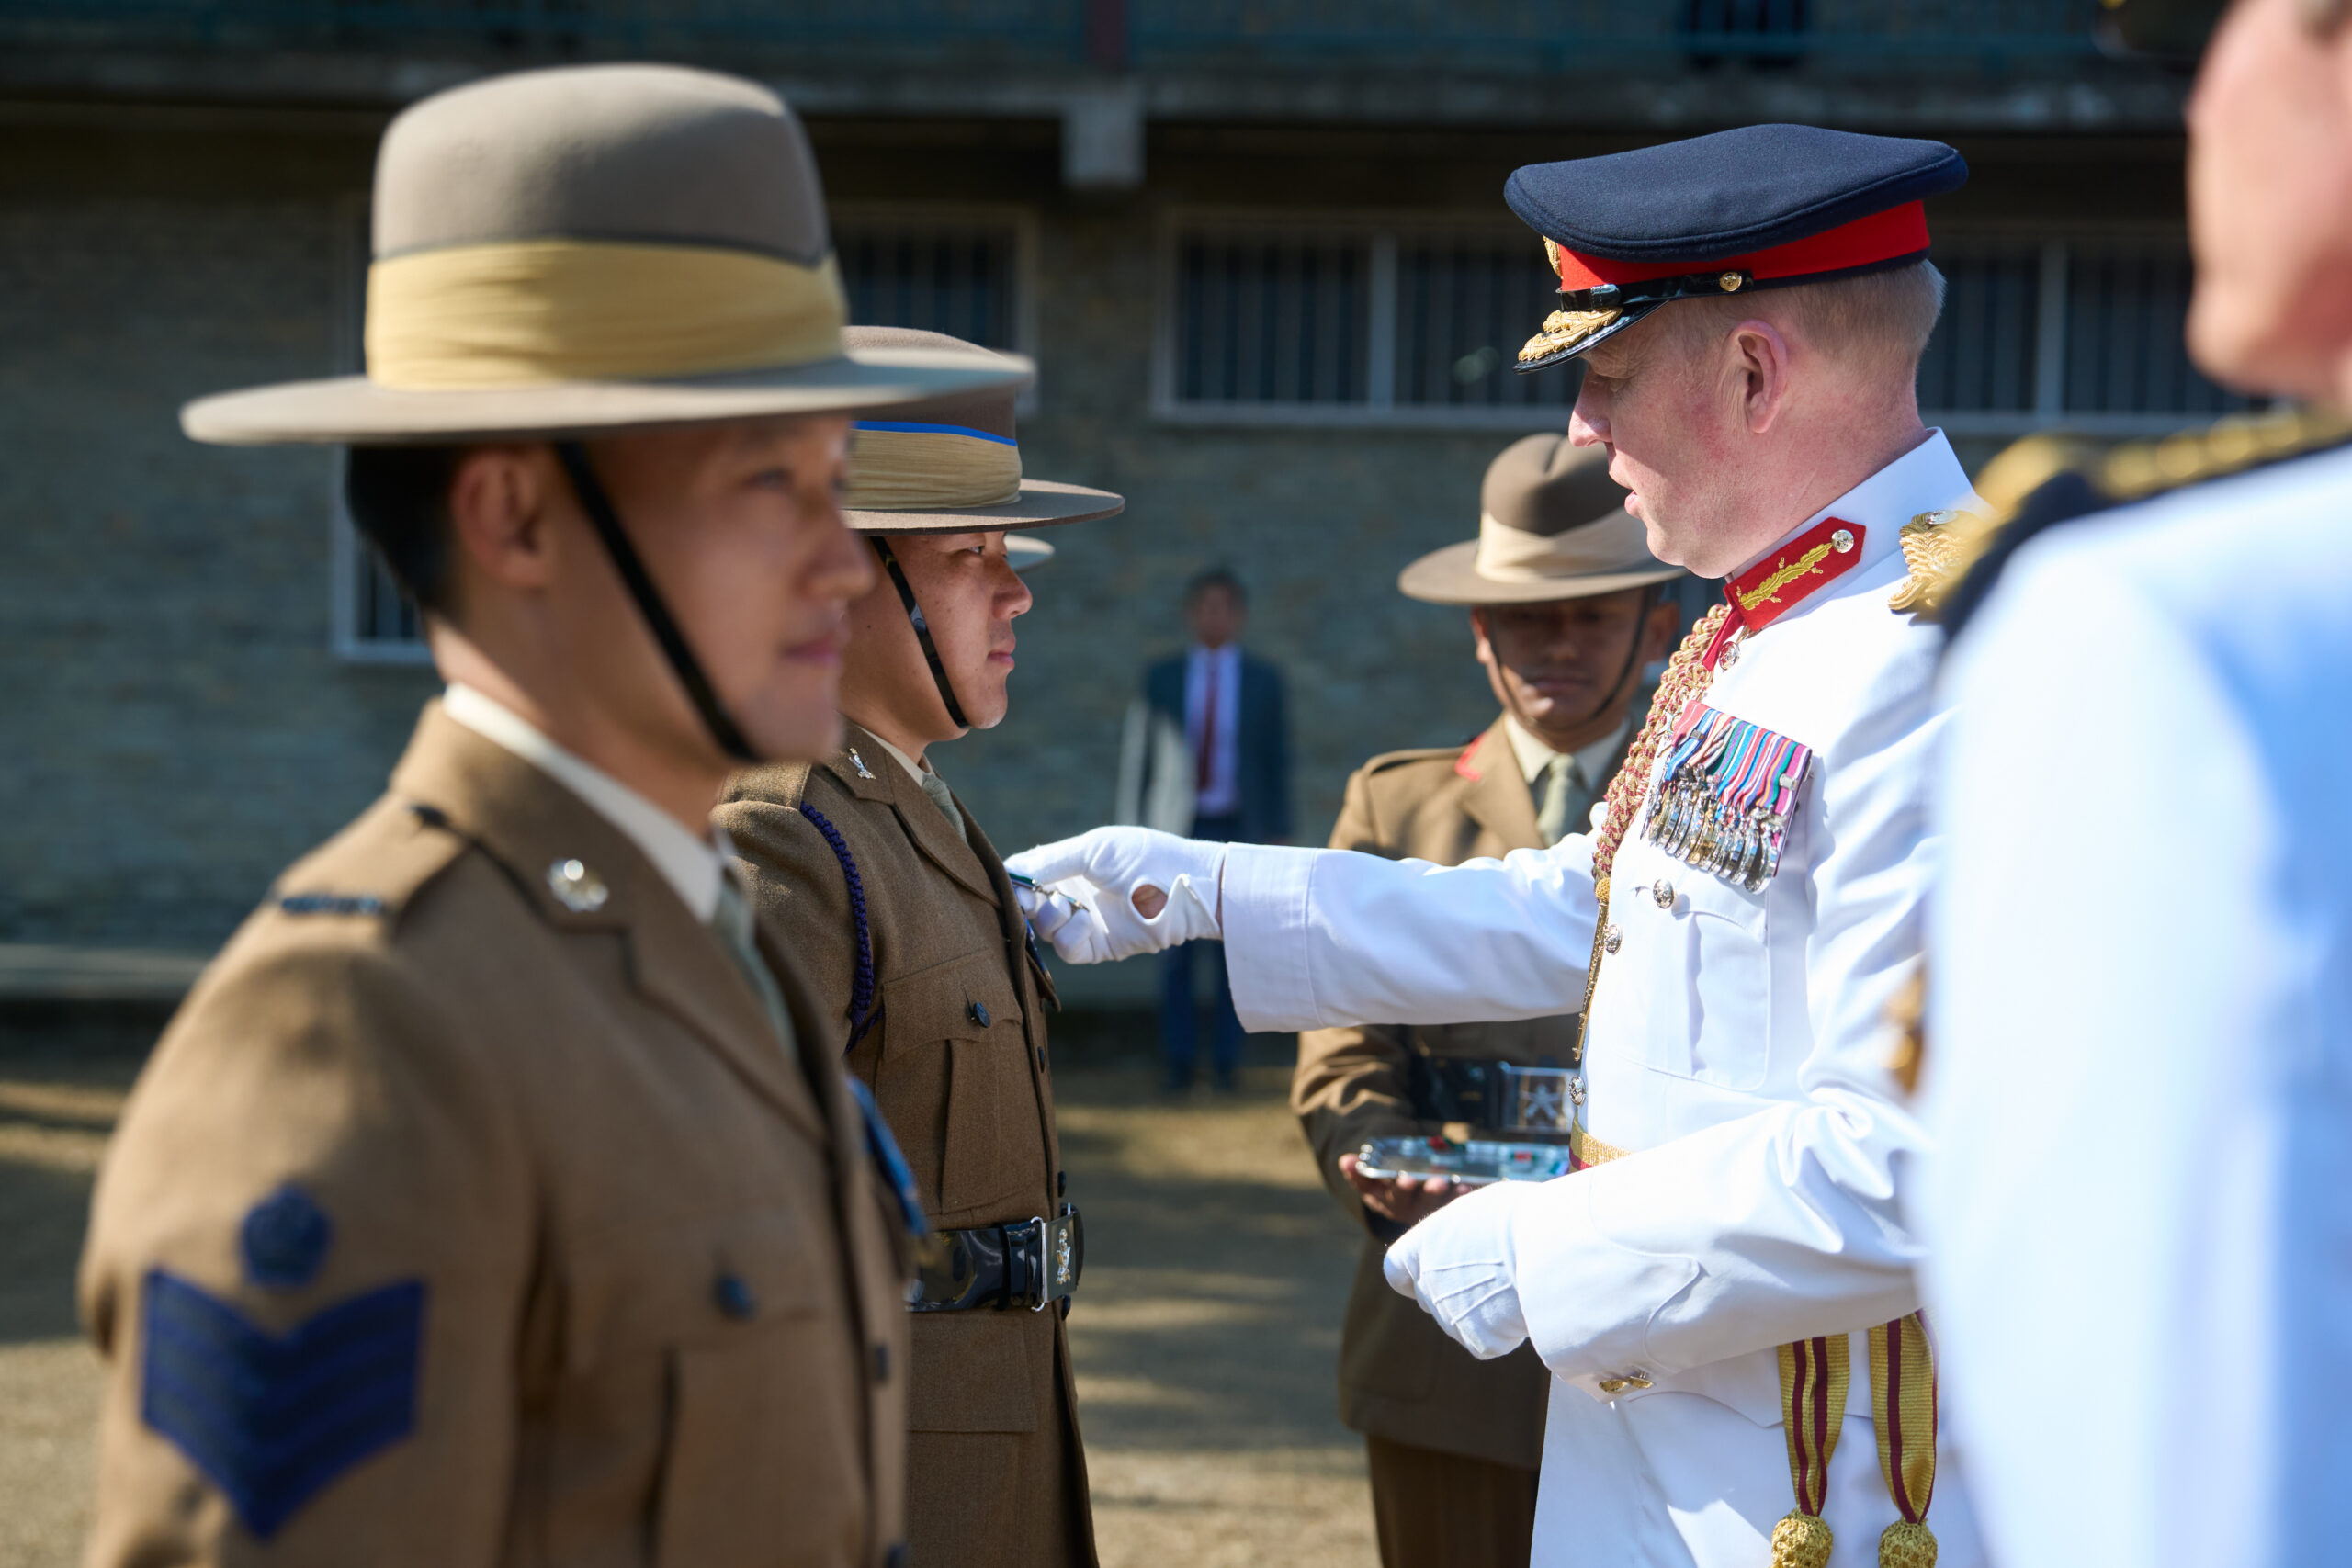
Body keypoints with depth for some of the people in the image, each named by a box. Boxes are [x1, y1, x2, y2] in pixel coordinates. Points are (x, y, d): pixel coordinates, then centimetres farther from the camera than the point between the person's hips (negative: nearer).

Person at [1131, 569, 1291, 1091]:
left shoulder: (1264, 681, 4)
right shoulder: (1161, 678, 5)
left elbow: (1277, 761, 4)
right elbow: (1143, 758, 6)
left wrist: (1278, 836, -1)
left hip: (1236, 832, -1)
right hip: (1178, 831, 1)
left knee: (1230, 949, 1)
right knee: (1177, 950, 0)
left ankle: (1226, 1060, 8)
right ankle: (1179, 1061, 6)